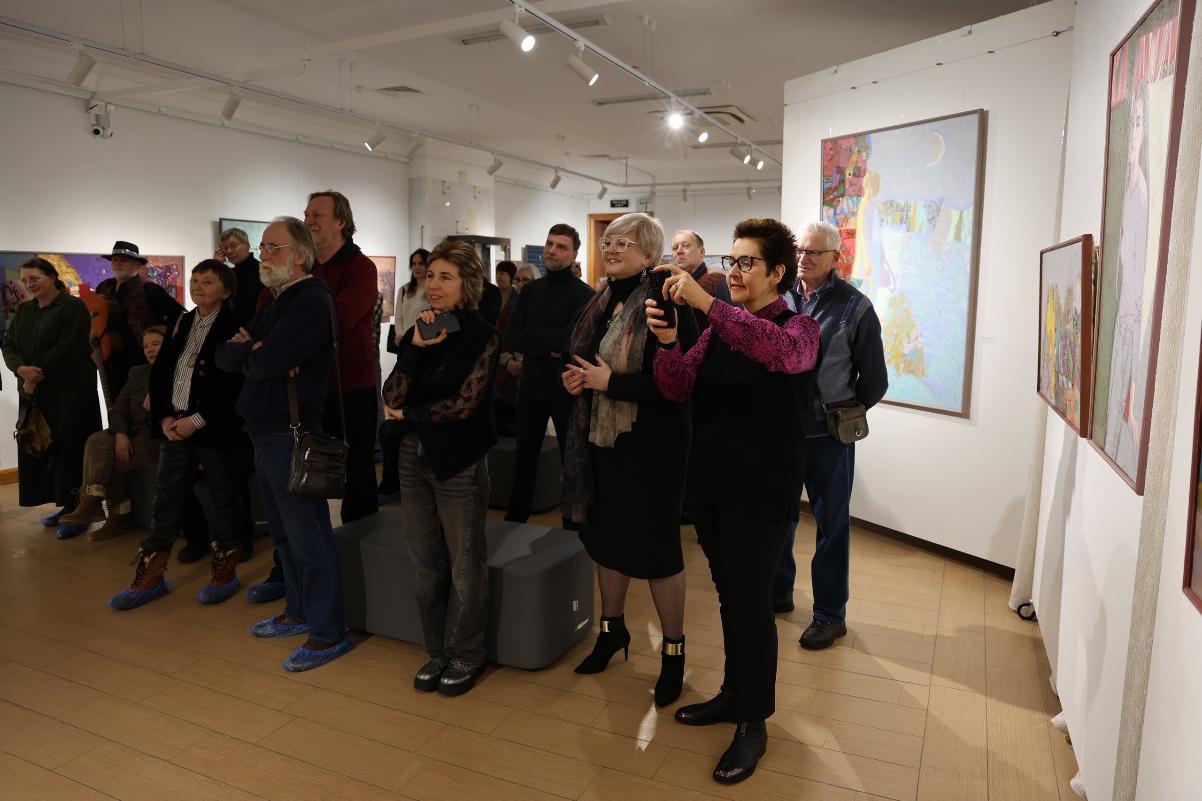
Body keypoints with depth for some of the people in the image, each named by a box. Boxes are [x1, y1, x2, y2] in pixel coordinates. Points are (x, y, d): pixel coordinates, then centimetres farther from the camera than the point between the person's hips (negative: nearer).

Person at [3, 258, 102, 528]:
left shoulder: (73, 307, -6)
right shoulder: (24, 310, 16)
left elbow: (67, 349, -16)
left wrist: (37, 376, -13)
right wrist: (22, 369, -11)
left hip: (69, 393, -7)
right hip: (33, 393, 7)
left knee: (68, 450, -5)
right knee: (41, 450, 6)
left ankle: (76, 508, 3)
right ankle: (65, 506, 16)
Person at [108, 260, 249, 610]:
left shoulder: (234, 326, -8)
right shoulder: (183, 323, 12)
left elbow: (234, 382, -15)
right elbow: (160, 369, 13)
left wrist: (197, 420, -17)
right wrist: (165, 416, 0)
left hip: (217, 429, -6)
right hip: (176, 427, 6)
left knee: (225, 502, 7)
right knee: (166, 502, 11)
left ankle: (224, 573, 22)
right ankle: (150, 578, 21)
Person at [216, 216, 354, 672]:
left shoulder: (312, 301, -14)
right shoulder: (275, 303, 17)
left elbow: (267, 361, -24)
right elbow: (223, 357, 11)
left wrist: (249, 351, -2)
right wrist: (256, 352, -10)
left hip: (293, 433, -10)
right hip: (266, 432, 10)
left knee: (309, 537, -3)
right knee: (283, 533, 18)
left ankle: (328, 632, 8)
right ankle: (299, 612, 33)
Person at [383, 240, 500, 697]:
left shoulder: (481, 336, -8)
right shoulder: (418, 331, 7)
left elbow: (463, 403, -15)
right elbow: (392, 396, -3)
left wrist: (407, 414, -4)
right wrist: (416, 346, -14)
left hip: (459, 461, -5)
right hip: (414, 457, 5)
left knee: (465, 565, 6)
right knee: (426, 563, 12)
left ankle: (466, 655, 24)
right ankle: (437, 650, 29)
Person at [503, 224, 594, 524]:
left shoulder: (583, 294, -9)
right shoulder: (530, 290, 6)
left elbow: (571, 338, -23)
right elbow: (510, 337, -3)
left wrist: (530, 332, -11)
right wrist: (547, 349, -16)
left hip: (566, 385, -5)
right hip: (531, 382, 5)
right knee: (524, 456, 16)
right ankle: (515, 518, 31)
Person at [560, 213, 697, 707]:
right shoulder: (602, 304, 10)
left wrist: (610, 381, -21)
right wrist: (576, 379, -1)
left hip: (650, 444, -7)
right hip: (601, 439, 8)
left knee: (656, 545, 4)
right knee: (605, 534, 17)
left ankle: (673, 648, 24)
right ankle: (612, 628, 38)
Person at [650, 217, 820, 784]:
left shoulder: (799, 326, -9)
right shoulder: (719, 327, 8)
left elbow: (781, 350, -35)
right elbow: (679, 388, 0)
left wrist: (704, 302, -40)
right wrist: (667, 341, -19)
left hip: (760, 489, -6)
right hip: (710, 481, 6)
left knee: (750, 603, 4)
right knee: (729, 595, 18)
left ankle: (754, 722, 22)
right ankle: (734, 693, 37)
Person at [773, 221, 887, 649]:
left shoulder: (855, 306, -7)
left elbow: (874, 380, -2)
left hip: (828, 436, -3)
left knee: (832, 524, 10)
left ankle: (830, 614, 25)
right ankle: (777, 592, 37)